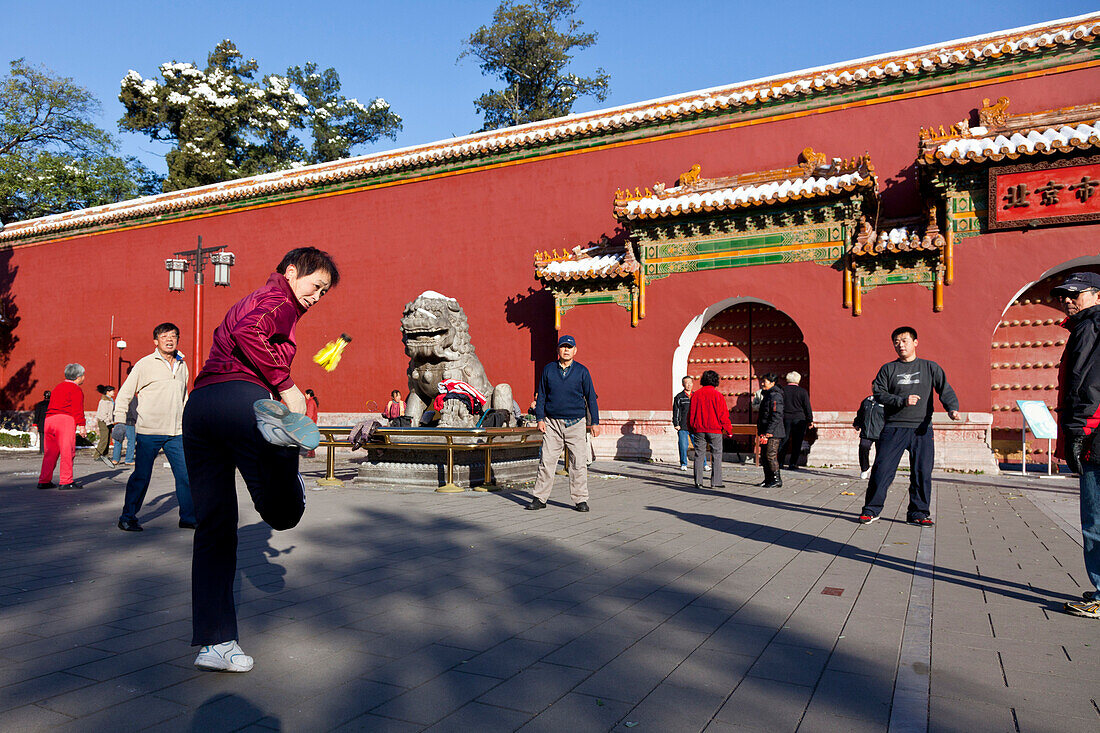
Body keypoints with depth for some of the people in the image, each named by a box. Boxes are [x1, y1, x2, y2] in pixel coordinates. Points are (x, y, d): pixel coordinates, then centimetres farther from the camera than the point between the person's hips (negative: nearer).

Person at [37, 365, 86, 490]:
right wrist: (81, 425, -10)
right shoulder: (76, 389, -1)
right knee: (67, 452, -6)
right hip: (65, 420, -8)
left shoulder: (57, 388, 26)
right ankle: (66, 482, -8)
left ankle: (44, 481, 14)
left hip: (49, 419, 8)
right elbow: (78, 409, -9)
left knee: (50, 452, 12)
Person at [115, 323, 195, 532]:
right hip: (149, 431, -4)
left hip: (176, 433, 4)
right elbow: (124, 394, 1)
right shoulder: (145, 364, -1)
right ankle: (127, 517, 17)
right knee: (141, 476, 1)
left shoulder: (182, 366, 14)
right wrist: (119, 422, -7)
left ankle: (188, 518, 11)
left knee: (186, 475, 1)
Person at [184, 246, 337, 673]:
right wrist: (286, 386, -11)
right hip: (241, 400, -9)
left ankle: (214, 643, 9)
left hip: (197, 406, 9)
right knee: (283, 512, -10)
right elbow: (248, 333, -14)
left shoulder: (250, 300, 36)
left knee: (214, 525, 8)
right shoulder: (281, 297, 8)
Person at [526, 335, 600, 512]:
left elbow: (591, 397, 6)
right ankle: (540, 498, 8)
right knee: (546, 461, 1)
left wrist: (595, 422, 2)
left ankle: (580, 500, 7)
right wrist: (540, 419, 3)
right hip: (552, 423, 1)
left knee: (578, 462, -2)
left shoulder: (582, 371, 4)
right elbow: (541, 396, 11)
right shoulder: (548, 370, 7)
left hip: (576, 424, -1)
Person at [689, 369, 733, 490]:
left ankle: (698, 482, 5)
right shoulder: (718, 395, -7)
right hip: (715, 430, -3)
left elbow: (691, 413, 7)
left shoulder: (696, 394, 3)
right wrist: (729, 430, 3)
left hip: (699, 430, 3)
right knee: (716, 455, 4)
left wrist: (691, 428, 17)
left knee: (699, 455, 7)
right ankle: (715, 482, 3)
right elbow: (723, 414, -5)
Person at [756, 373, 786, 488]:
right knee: (763, 456, 12)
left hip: (774, 432, -10)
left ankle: (777, 480, 1)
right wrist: (761, 431, 20)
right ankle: (768, 479, 20)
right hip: (766, 432, 10)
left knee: (771, 455, -7)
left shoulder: (775, 396, -15)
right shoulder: (766, 395, 17)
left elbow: (777, 416, -21)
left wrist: (769, 431, -22)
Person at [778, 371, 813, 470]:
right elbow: (807, 407, -1)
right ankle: (793, 464, 3)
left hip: (785, 419, 2)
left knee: (784, 441, 9)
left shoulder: (782, 390, 1)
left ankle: (779, 462, 7)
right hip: (799, 419, -2)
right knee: (797, 443, 4)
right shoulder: (802, 391, -2)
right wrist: (810, 421, 6)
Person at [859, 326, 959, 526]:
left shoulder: (931, 368, 10)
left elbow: (945, 390, 2)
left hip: (922, 429, 1)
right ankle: (871, 509, 6)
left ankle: (918, 513, 14)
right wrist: (902, 401, -14)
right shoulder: (888, 369, 9)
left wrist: (952, 408, -18)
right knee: (882, 469, -4)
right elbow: (879, 392, 1)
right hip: (893, 427, -1)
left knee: (922, 472, 1)